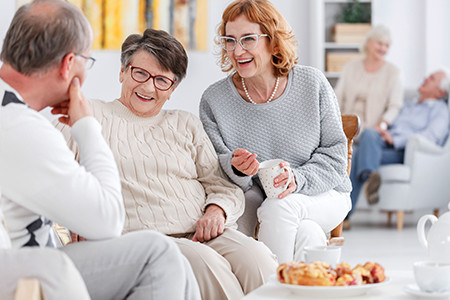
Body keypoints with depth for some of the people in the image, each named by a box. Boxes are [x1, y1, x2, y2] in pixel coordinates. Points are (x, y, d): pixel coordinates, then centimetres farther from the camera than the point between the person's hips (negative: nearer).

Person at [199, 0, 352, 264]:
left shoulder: (312, 83, -5)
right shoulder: (214, 100, -3)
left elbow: (335, 153, -4)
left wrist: (297, 178, -23)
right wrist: (235, 168, -28)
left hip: (322, 195, 0)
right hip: (255, 196, 0)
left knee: (279, 206, -33)